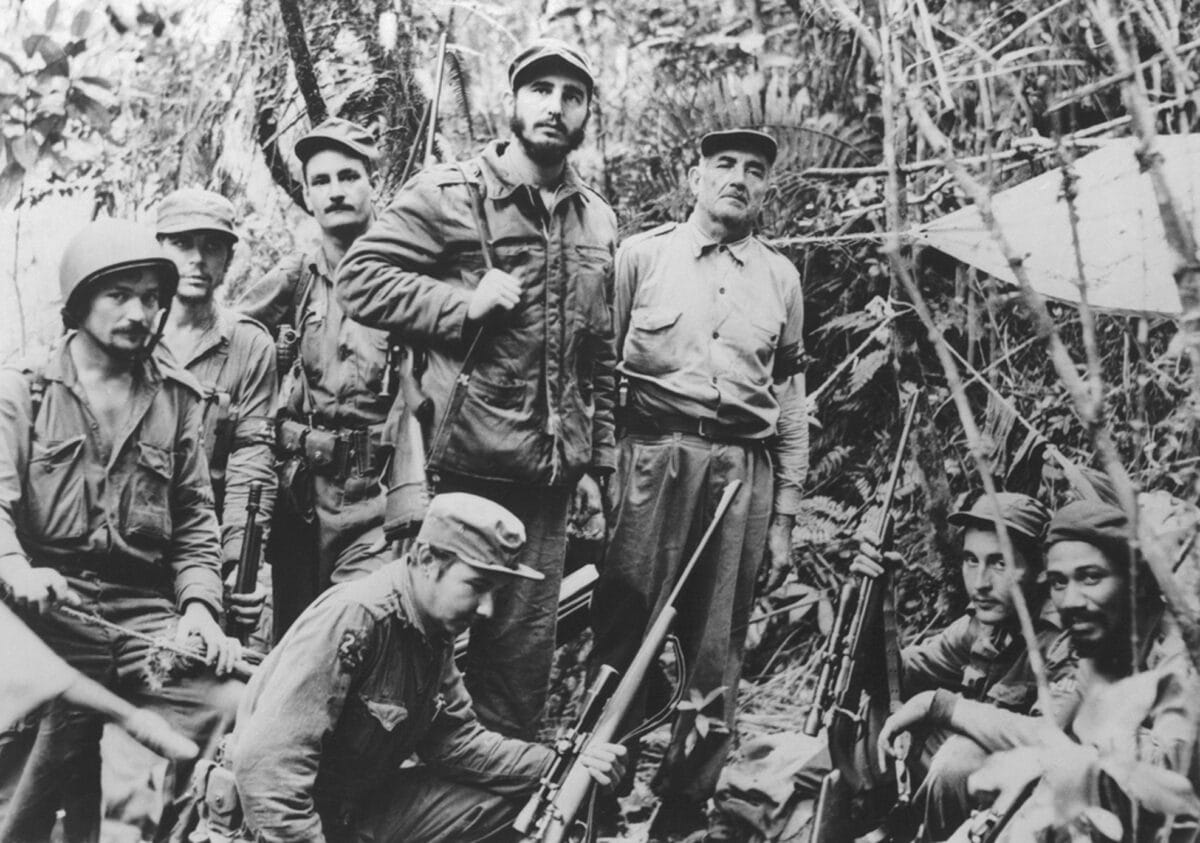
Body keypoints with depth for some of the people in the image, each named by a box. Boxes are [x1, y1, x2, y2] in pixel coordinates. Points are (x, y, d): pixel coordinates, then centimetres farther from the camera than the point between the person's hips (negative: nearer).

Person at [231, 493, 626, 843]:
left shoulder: (435, 634, 2)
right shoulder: (355, 618, -27)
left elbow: (456, 741, 4)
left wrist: (562, 765, -7)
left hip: (364, 806, 9)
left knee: (518, 789, 3)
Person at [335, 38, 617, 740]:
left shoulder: (599, 221, 14)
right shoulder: (449, 194, -3)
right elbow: (360, 277, -10)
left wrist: (597, 466, 13)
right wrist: (463, 303, -18)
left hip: (547, 477, 5)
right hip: (454, 467, -4)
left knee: (525, 649, 12)